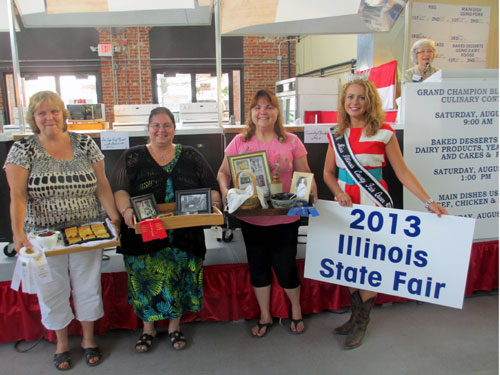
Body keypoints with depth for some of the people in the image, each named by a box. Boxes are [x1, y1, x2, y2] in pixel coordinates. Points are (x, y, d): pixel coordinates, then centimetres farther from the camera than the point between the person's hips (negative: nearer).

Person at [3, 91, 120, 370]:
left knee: (88, 286, 13)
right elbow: (18, 195, -10)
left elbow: (102, 185, 1)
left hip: (88, 235, 1)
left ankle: (89, 338, 36)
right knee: (52, 291, 13)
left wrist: (114, 216, -8)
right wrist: (18, 232, -22)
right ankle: (62, 343, 37)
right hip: (44, 236, -1)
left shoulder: (85, 144, 0)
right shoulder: (23, 149, -4)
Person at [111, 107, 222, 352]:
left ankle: (175, 326, 28)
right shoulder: (133, 157, 6)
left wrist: (214, 204, -13)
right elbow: (119, 189, -6)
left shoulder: (191, 156, 9)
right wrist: (126, 210, -25)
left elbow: (212, 187, 8)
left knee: (179, 278, 5)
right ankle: (148, 327, 27)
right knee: (147, 278, 4)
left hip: (183, 234, 1)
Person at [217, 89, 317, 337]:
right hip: (251, 217, 2)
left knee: (285, 267, 6)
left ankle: (296, 311, 36)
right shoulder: (239, 142, 1)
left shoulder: (291, 141, -2)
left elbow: (304, 174, 3)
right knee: (258, 267, 14)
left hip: (285, 217, -2)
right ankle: (265, 316, 35)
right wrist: (225, 191, -13)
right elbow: (223, 172, 6)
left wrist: (310, 195, -14)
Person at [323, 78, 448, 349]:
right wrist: (339, 193, -8)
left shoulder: (383, 133, -5)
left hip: (373, 204, -4)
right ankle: (356, 314, 28)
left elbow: (402, 173, -6)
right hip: (345, 204, 4)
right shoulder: (338, 134, 7)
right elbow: (328, 172, 10)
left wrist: (429, 202, -12)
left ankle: (361, 323, 19)